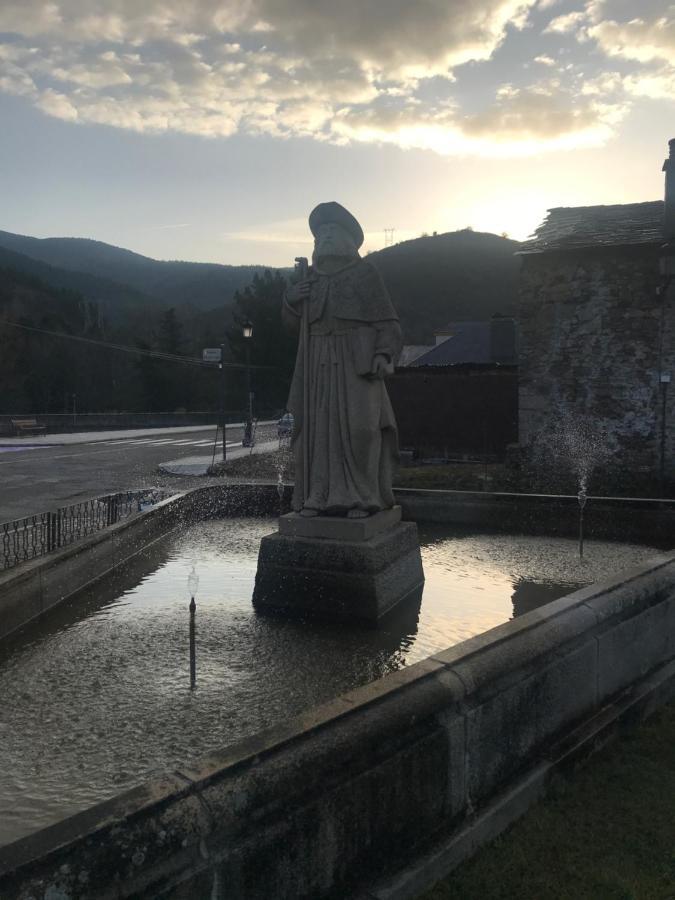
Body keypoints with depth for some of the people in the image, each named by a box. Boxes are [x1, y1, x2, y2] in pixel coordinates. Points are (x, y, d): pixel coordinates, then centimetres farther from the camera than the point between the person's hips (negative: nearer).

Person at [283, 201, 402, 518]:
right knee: (319, 426, -2)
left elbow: (385, 317, -2)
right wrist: (291, 300, -6)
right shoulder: (312, 276, 15)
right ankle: (318, 496, 2)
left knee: (358, 426, -10)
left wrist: (383, 355, -16)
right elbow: (295, 321, 16)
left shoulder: (364, 272, 3)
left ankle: (361, 498, -4)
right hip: (319, 363, 4)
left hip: (356, 361, -4)